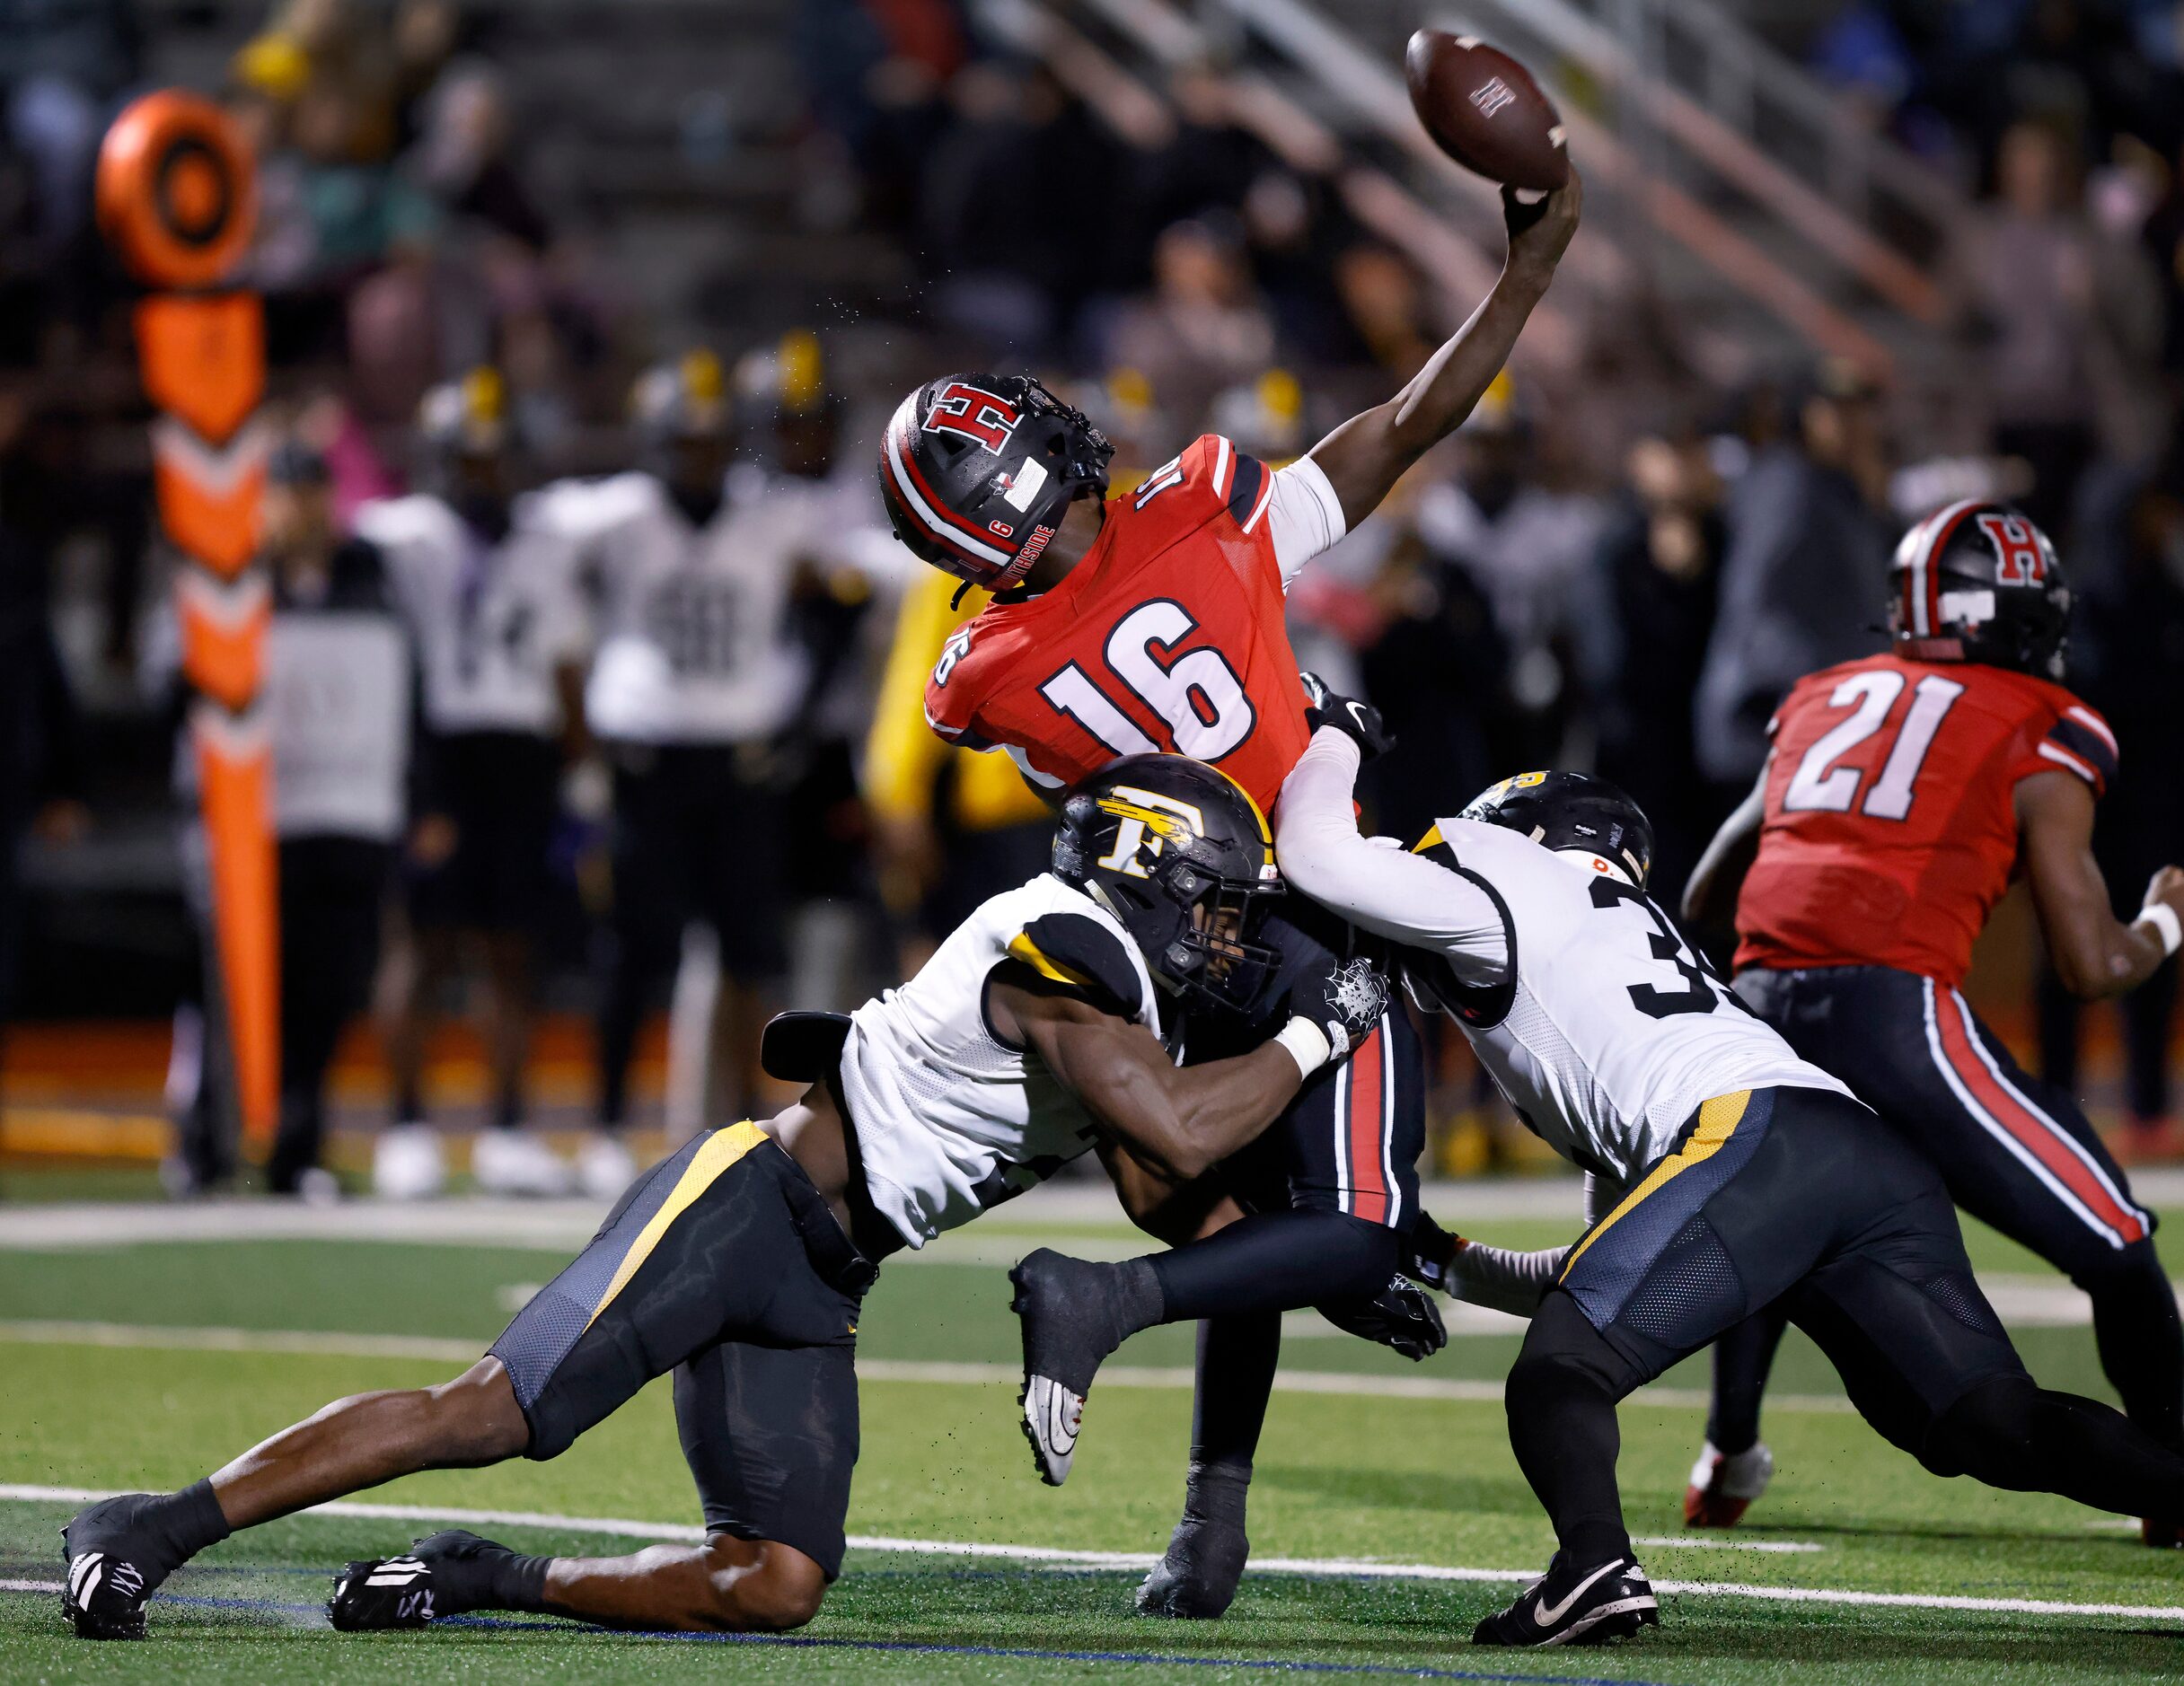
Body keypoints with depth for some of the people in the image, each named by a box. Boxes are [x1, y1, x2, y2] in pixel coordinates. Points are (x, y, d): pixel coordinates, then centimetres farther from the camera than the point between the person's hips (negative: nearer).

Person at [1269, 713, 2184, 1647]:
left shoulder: (1513, 886, 18)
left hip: (1756, 1136, -8)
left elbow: (1313, 853, 14)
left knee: (1556, 1380, -7)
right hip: (1884, 1161, 8)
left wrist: (1337, 737, 33)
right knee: (1997, 1427, 2)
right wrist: (1452, 1263, 45)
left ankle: (1593, 1563, -33)